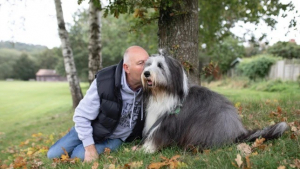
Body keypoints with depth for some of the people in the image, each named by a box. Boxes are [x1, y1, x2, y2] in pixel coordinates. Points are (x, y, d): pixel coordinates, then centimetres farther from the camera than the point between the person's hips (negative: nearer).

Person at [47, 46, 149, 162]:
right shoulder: (105, 82, -30)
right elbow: (82, 116, -19)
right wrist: (90, 148, -19)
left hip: (115, 138, 0)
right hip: (93, 129, 0)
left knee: (79, 156, -21)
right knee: (53, 155, 2)